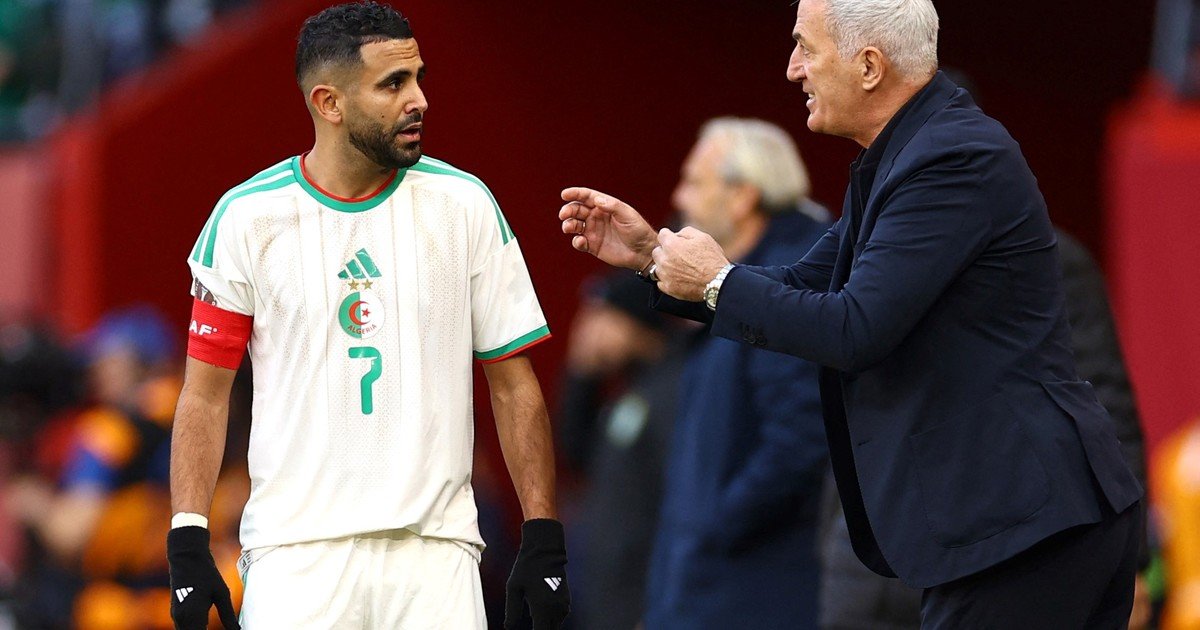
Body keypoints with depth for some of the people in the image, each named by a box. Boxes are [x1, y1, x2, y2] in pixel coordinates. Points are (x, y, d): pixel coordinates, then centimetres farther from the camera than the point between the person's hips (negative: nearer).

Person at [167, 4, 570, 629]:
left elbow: (513, 385, 7)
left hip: (435, 551, 1)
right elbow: (205, 395, 3)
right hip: (295, 549, -1)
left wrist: (542, 539, 1)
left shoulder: (464, 203, 4)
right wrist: (187, 546, -6)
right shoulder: (248, 215, 0)